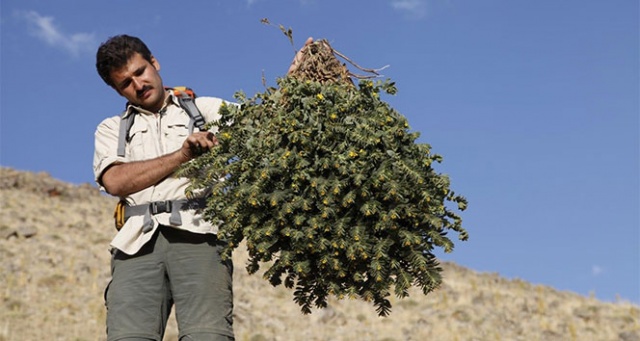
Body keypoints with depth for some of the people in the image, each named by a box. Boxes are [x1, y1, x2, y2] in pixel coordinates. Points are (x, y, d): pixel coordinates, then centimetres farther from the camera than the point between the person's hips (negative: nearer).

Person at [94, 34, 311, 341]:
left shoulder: (205, 109, 23)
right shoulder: (111, 129, 25)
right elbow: (115, 181, 4)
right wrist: (183, 155, -4)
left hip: (199, 234, -1)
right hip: (139, 241, 1)